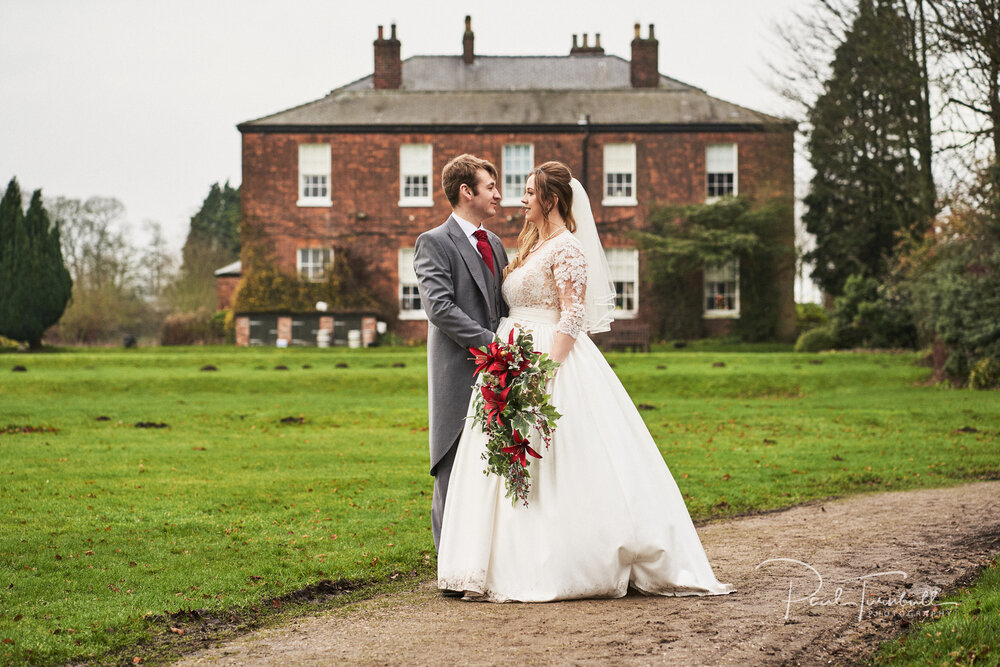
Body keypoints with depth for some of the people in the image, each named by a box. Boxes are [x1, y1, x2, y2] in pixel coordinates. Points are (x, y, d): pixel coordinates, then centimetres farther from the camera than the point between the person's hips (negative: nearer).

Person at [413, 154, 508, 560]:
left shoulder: (495, 244, 19)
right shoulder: (433, 243, -4)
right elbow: (439, 306, -16)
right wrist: (489, 344, -19)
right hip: (459, 372, -7)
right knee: (455, 470, -2)